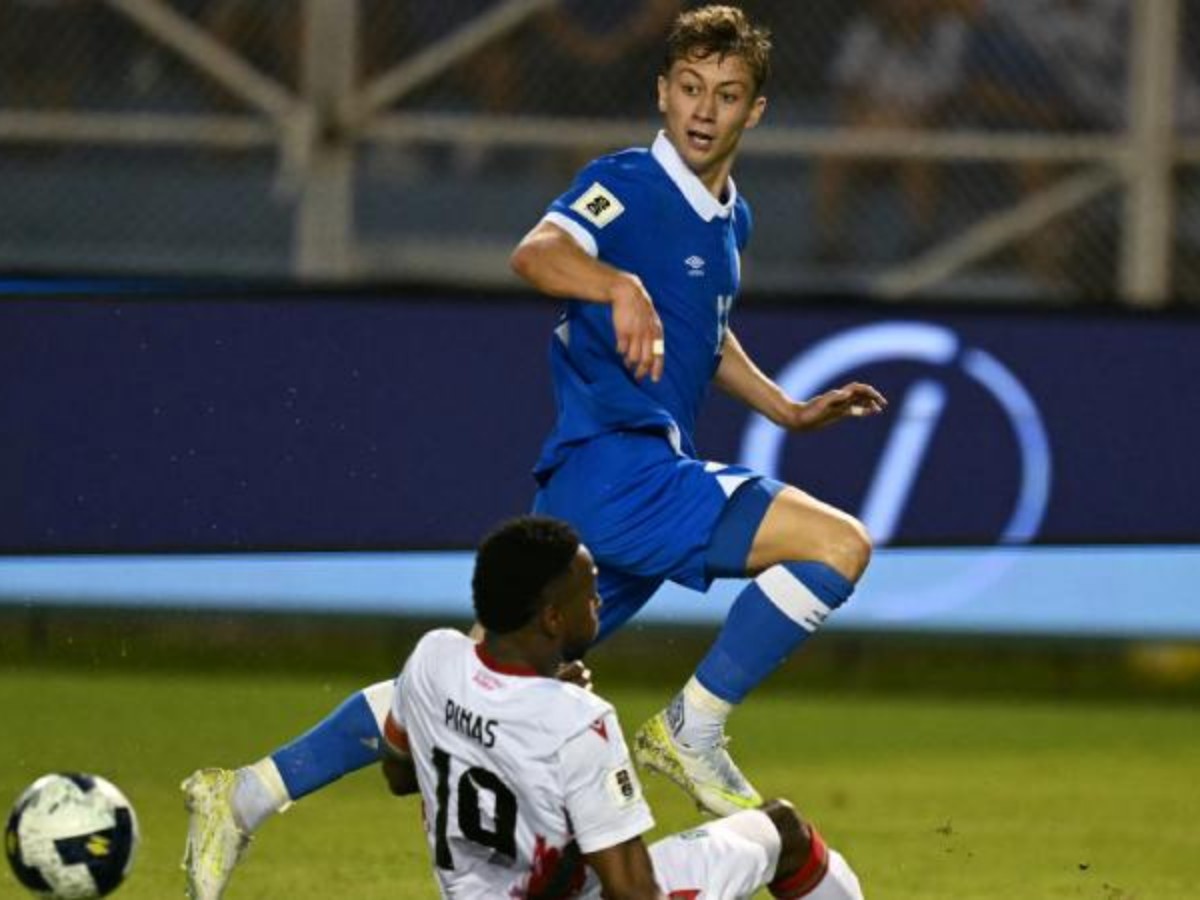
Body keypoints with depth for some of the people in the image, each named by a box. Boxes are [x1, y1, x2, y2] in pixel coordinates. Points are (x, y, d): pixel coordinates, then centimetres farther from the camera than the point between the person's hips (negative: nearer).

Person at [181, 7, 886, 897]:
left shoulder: (731, 220, 19)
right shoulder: (629, 185, -9)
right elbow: (538, 252, -29)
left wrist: (791, 411, 32)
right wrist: (622, 285, -48)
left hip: (649, 477, 9)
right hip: (612, 465, -9)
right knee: (839, 543, -19)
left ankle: (248, 795, 10)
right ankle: (692, 730, -7)